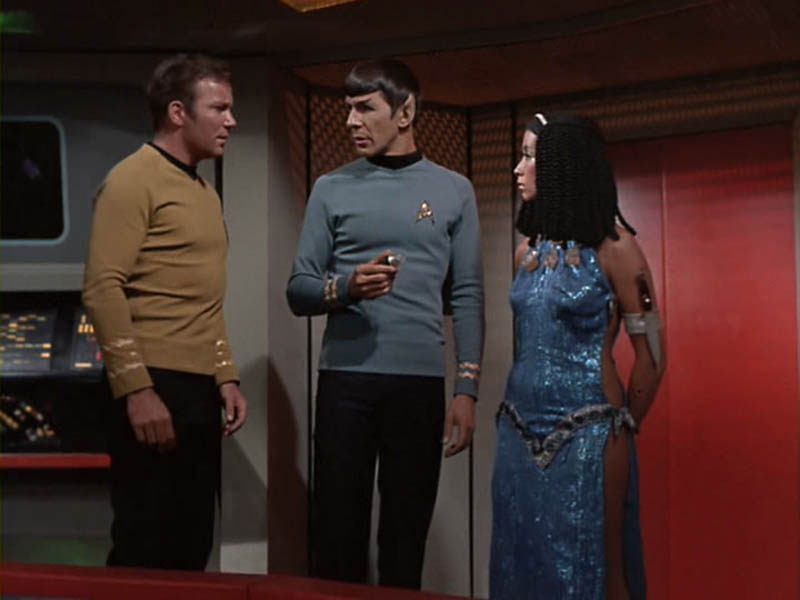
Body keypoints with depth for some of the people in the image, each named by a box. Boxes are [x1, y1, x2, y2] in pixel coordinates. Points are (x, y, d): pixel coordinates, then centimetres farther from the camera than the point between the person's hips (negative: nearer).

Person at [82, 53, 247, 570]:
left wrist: (227, 377, 15)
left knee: (191, 547, 12)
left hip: (201, 391, 9)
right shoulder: (133, 180, -8)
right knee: (146, 549, -3)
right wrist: (135, 388, -21)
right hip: (155, 387, -8)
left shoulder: (206, 193, 18)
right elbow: (103, 289, -16)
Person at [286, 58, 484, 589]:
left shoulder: (453, 192, 7)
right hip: (346, 378, 0)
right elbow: (298, 290, 5)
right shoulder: (332, 190, 7)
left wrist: (467, 390, -3)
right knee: (337, 527, 2)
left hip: (422, 381, 0)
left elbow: (468, 297, 4)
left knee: (407, 531, 6)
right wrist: (347, 288, -17)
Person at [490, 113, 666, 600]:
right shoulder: (529, 251, 10)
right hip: (522, 430, 6)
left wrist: (624, 429, 2)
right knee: (526, 561, 10)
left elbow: (651, 352, -6)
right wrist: (522, 420, 15)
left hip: (588, 432, -6)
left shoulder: (612, 246, -8)